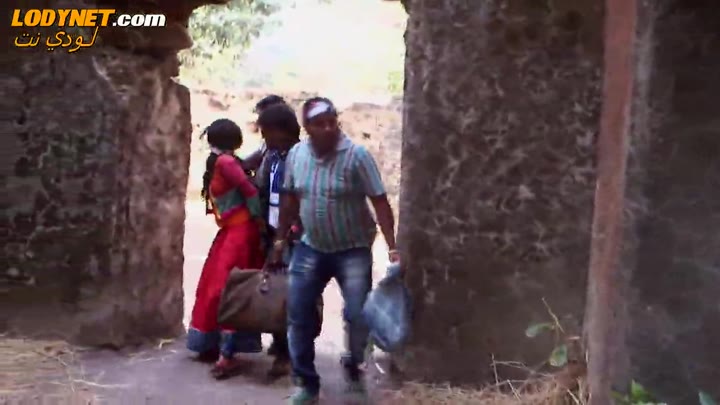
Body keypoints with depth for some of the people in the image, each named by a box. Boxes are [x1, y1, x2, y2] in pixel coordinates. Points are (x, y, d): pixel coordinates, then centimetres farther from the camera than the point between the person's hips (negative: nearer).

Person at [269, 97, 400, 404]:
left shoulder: (357, 155, -16)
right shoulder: (296, 154, -3)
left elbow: (380, 202, -17)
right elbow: (290, 198, 10)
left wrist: (392, 247, -23)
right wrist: (281, 238, 14)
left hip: (353, 250, -4)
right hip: (310, 248, 4)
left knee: (358, 315, -7)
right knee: (298, 316, 3)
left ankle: (353, 365, 25)